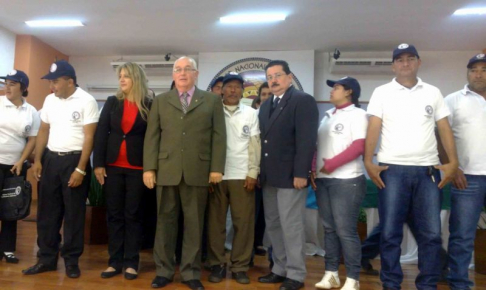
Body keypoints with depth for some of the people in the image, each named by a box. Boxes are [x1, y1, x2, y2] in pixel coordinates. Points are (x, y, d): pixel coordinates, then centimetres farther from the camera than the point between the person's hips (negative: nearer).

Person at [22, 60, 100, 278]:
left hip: (74, 160, -5)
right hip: (51, 159, 6)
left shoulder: (87, 101, -10)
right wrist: (37, 160, 7)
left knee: (74, 213, 3)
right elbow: (43, 131, 15)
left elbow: (89, 137, -13)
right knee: (47, 212, 9)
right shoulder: (50, 100, 8)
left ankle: (71, 260, 16)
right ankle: (47, 259, 22)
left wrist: (80, 169, -16)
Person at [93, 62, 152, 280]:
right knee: (114, 214, 7)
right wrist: (98, 163, -4)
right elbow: (101, 133, 4)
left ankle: (131, 262, 14)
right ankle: (115, 261, 17)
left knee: (133, 214, 5)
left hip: (137, 168, -3)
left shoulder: (150, 105, 0)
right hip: (113, 166, 3)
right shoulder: (112, 103, 7)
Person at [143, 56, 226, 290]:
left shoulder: (212, 101, 8)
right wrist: (149, 168, -1)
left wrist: (217, 168, -5)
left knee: (194, 224, 6)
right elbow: (152, 136, 7)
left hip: (198, 171, -1)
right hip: (166, 170, 1)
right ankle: (164, 270, 21)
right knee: (165, 221, 8)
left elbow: (218, 136, 3)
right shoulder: (160, 101, 12)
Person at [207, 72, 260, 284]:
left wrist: (253, 173, -3)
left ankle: (240, 266, 14)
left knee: (244, 222, 3)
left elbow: (255, 145, 5)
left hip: (242, 176, 1)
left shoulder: (251, 114, 7)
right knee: (215, 222, 5)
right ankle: (217, 265, 18)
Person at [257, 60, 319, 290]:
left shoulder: (303, 101, -6)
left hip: (290, 175, -8)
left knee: (291, 226, -1)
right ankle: (280, 269, 26)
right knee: (273, 225, 13)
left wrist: (300, 173, -20)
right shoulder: (266, 106, 18)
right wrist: (261, 170, 7)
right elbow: (264, 139, 15)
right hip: (269, 176, 8)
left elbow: (307, 140, -15)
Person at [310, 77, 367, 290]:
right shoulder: (327, 115, 17)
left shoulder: (357, 114, -2)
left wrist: (331, 164, -16)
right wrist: (312, 170, 3)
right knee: (329, 229, 10)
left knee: (346, 231, -4)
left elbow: (359, 146, -12)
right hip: (322, 180, 7)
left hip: (346, 181, -6)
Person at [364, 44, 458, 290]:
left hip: (427, 170, 2)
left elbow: (445, 129, 8)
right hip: (392, 169, -2)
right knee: (390, 233, 3)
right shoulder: (382, 93, 6)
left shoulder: (433, 93, 12)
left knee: (431, 233, 4)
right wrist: (368, 162, -11)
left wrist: (453, 162, -3)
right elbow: (373, 129, -1)